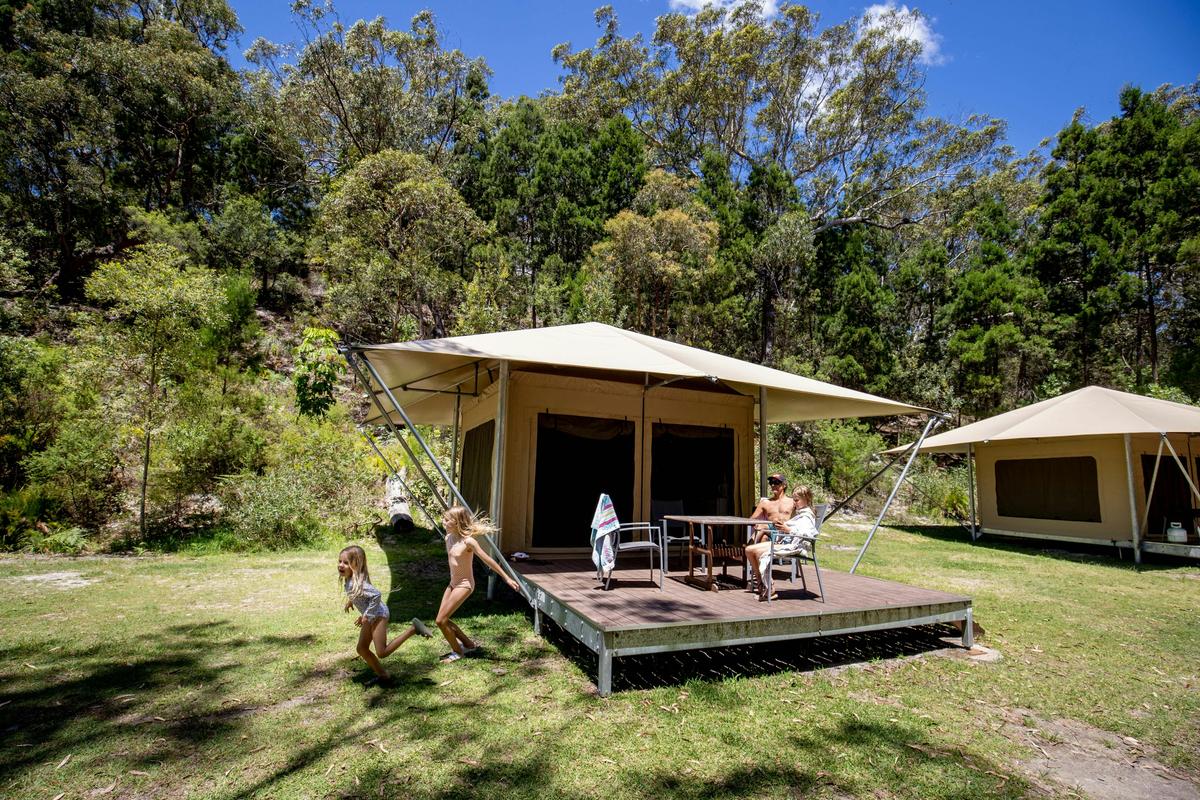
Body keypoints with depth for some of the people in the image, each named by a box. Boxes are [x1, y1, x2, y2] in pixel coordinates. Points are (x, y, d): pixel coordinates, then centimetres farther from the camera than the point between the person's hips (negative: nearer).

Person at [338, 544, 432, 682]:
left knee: (382, 653, -7)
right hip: (371, 617, 10)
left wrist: (366, 615, -25)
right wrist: (350, 601, 18)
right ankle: (382, 675, 26)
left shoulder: (355, 583, -28)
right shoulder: (348, 580, 2)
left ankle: (413, 628, -6)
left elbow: (376, 594, -34)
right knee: (361, 649, 13)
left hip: (378, 615, -10)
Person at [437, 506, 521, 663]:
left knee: (441, 620, -7)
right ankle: (469, 644, 28)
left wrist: (507, 578, -19)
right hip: (452, 584, 8)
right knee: (442, 620, 10)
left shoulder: (468, 541, -23)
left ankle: (457, 652, 15)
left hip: (464, 585, -8)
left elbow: (488, 560, -21)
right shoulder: (448, 538, -1)